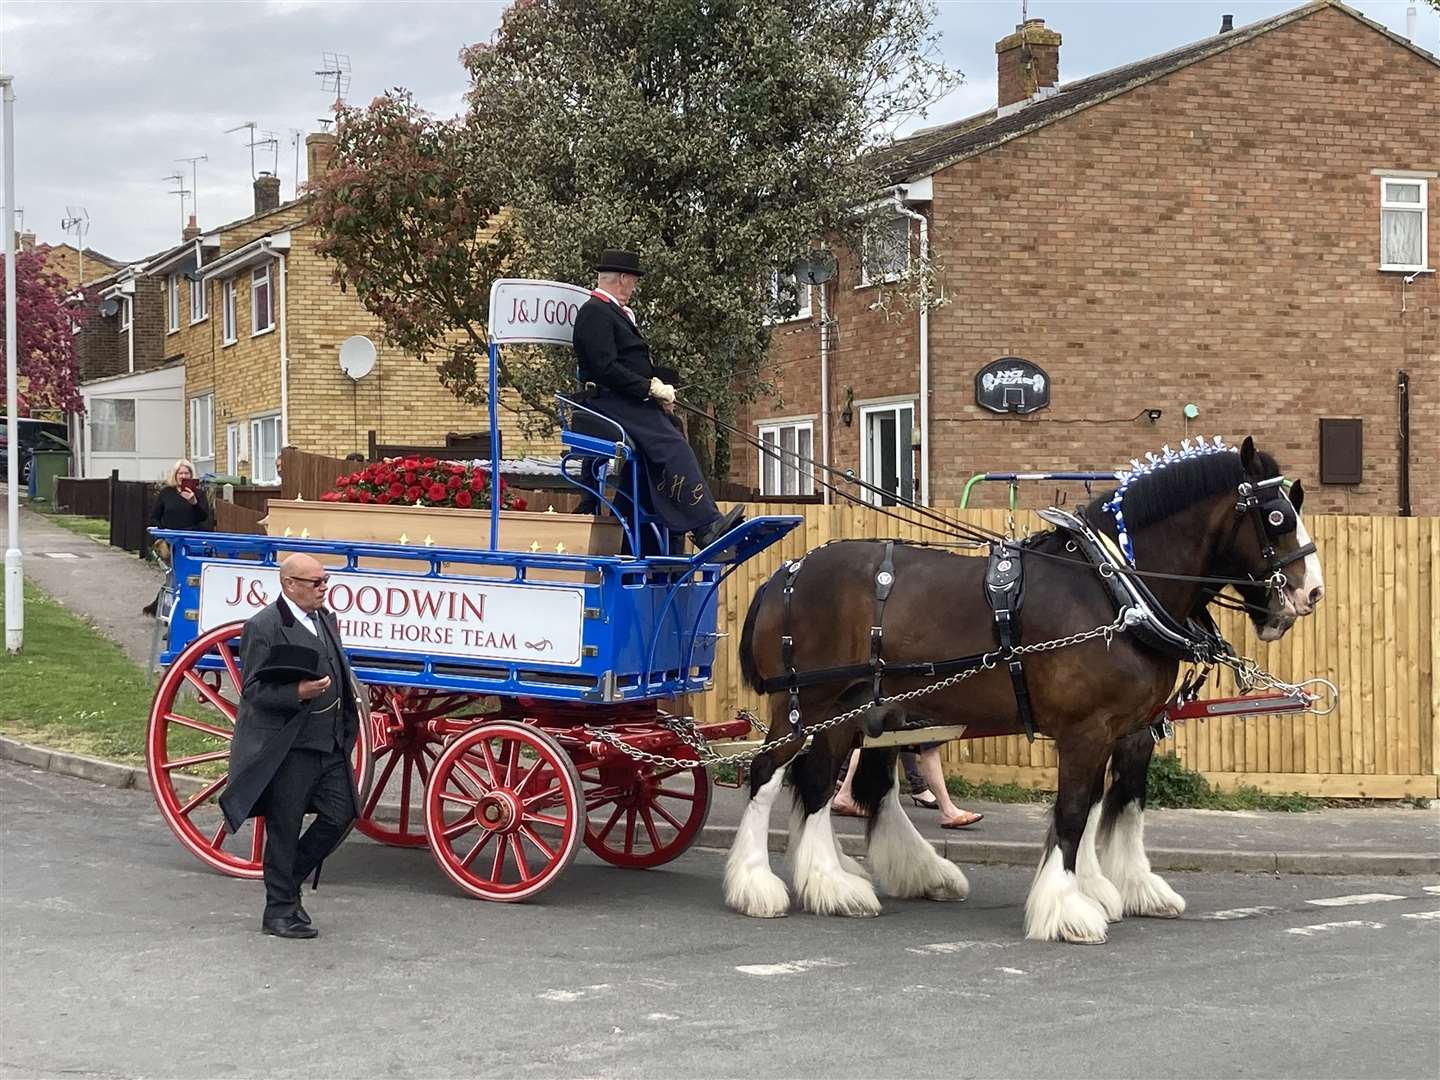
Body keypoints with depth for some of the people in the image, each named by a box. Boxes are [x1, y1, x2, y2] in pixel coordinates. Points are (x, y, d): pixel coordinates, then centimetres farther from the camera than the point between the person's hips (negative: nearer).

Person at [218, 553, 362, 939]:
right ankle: (280, 911, 14)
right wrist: (298, 693, -27)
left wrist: (348, 688, 10)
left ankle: (289, 881, 25)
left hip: (330, 744, 8)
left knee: (340, 816, 6)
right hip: (287, 748, -8)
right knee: (284, 831, 2)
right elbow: (253, 691, -14)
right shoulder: (263, 628, -12)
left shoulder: (325, 619, 13)